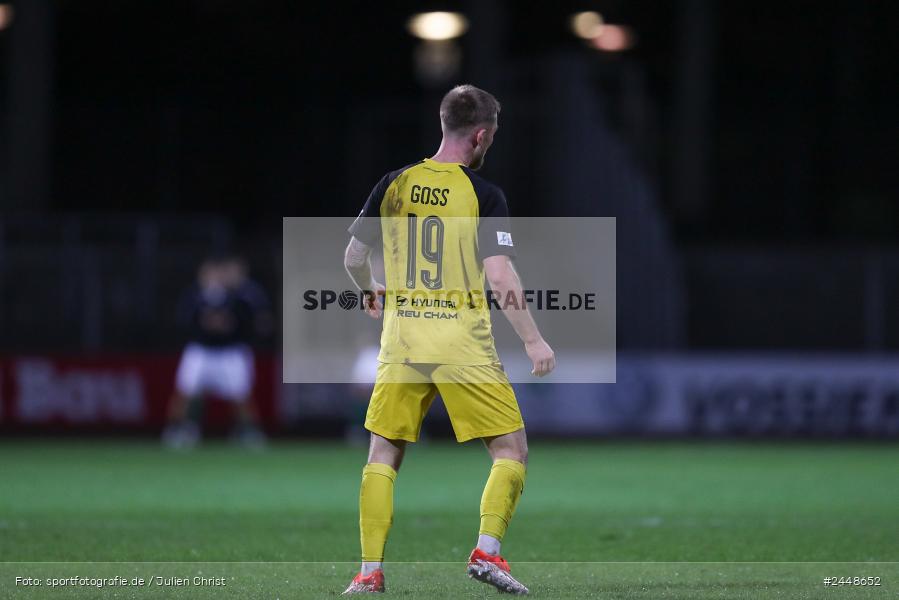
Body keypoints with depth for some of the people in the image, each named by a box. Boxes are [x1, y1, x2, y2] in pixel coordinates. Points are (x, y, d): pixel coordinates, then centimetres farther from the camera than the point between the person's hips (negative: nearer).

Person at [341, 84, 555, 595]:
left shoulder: (394, 185, 5)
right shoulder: (483, 194, -7)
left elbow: (354, 257, 13)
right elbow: (500, 276, -14)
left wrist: (371, 291, 34)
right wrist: (534, 341, -9)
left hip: (402, 339, 4)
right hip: (464, 342, -4)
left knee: (384, 454, 11)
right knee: (511, 449, 7)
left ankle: (370, 570, 4)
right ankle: (487, 550, -8)